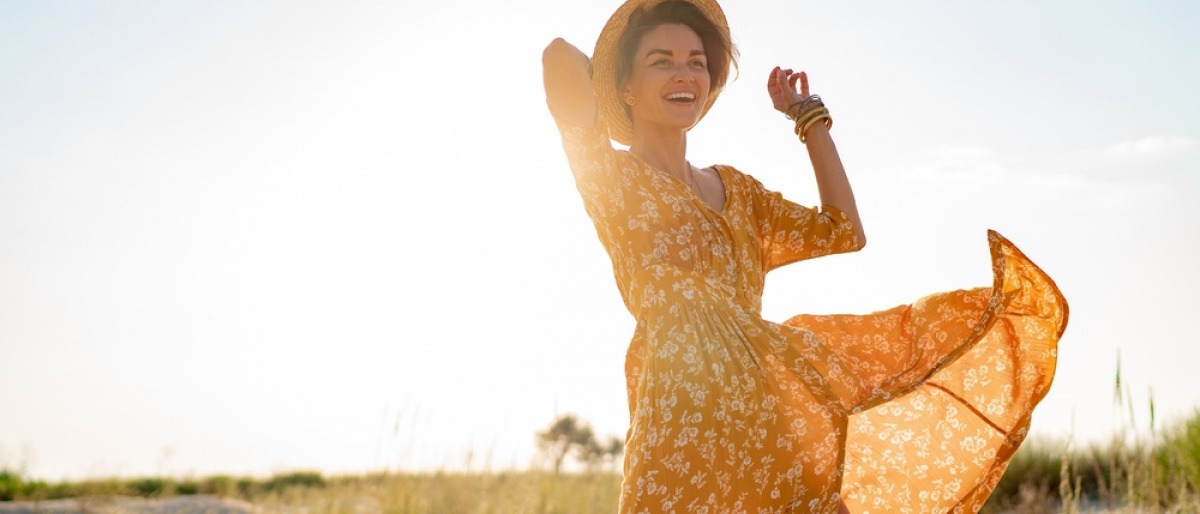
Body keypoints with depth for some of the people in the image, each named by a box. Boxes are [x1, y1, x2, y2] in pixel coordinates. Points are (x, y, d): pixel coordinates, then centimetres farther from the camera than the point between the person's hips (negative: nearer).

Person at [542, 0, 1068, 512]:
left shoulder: (735, 189, 22)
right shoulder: (612, 175, 3)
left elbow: (844, 233, 18)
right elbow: (559, 56, -12)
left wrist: (808, 116, 24)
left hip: (769, 394, 6)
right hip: (685, 405, -6)